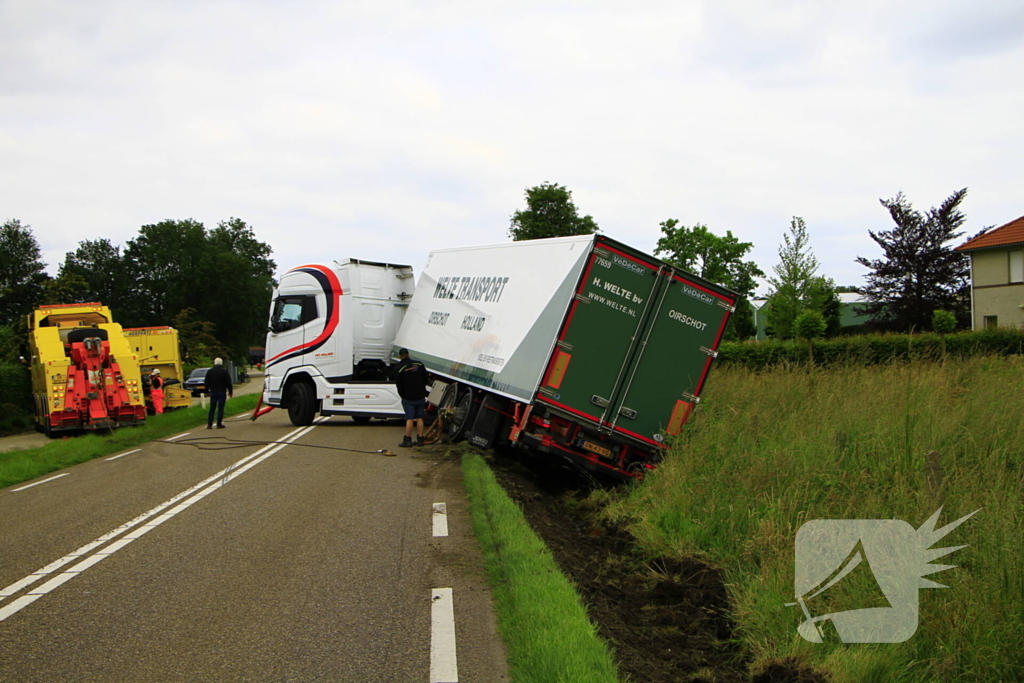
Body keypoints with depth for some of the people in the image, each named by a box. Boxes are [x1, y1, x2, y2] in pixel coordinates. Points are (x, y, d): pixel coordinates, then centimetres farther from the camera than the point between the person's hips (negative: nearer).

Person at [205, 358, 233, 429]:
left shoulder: (209, 371, 4)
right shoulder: (224, 371, -4)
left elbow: (207, 383, 8)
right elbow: (228, 383, -4)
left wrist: (207, 391, 17)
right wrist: (230, 391, 4)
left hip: (213, 392, 3)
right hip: (222, 392, -2)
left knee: (212, 409, 8)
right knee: (220, 408, 0)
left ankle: (209, 424, 4)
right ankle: (219, 424, -1)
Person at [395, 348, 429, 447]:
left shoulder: (399, 369, -10)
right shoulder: (419, 364, 1)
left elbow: (399, 385, -6)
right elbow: (426, 379, 5)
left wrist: (403, 395, 10)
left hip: (408, 398, -3)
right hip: (420, 396, 3)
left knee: (409, 419, 0)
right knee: (419, 418, 8)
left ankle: (407, 440, -1)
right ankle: (420, 439, 9)